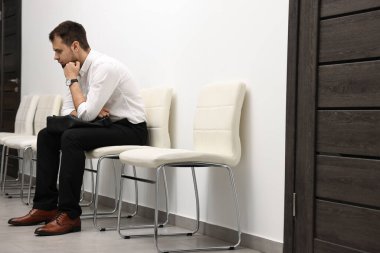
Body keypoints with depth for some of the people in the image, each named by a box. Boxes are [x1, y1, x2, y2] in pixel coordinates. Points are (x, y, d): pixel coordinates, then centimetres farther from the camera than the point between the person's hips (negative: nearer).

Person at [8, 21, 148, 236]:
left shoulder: (104, 67, -23)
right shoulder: (80, 70, 5)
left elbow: (85, 115, -26)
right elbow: (66, 112, 9)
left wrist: (72, 79, -15)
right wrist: (92, 111, -12)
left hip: (130, 129, -9)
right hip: (107, 127, 9)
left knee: (72, 137, -30)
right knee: (46, 136, 1)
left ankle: (69, 214, -23)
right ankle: (45, 206, 0)